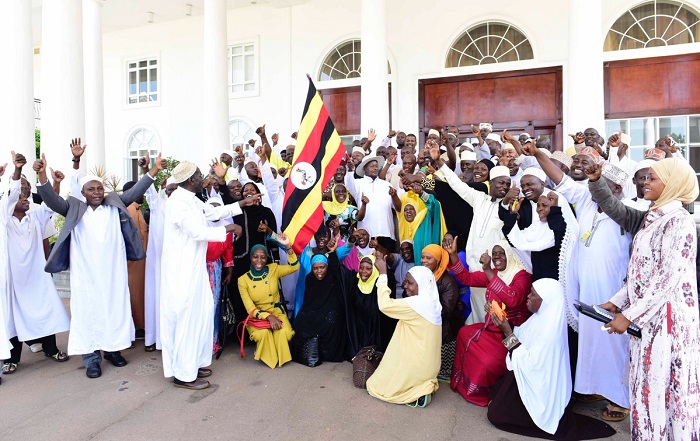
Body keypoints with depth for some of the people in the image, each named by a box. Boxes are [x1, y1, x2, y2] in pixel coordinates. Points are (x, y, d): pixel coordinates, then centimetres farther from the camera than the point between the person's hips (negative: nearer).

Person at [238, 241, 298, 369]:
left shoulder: (273, 269, -1)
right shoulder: (243, 280, -6)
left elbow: (294, 266, -11)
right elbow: (250, 308, -9)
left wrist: (288, 246, -24)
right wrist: (268, 316, -25)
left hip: (277, 312, 1)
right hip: (257, 316, -1)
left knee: (284, 332, -30)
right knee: (263, 333, -33)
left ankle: (280, 358, 1)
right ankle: (268, 358, -1)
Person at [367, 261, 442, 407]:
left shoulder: (418, 303, -25)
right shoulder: (429, 302, 5)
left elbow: (385, 305, -26)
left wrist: (383, 273, -21)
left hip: (416, 366, -9)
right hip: (426, 365, 9)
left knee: (377, 384, 8)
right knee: (386, 372, 26)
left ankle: (418, 393, -4)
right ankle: (421, 386, 9)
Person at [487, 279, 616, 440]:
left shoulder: (550, 330, -32)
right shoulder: (542, 317, -3)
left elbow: (529, 363, -28)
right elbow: (522, 336, 6)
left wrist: (508, 332, -29)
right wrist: (506, 326, -11)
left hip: (538, 386, -9)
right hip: (531, 378, 9)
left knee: (496, 414, -5)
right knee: (494, 397, 17)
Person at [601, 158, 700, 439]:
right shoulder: (652, 219, 12)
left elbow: (669, 279, -19)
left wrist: (628, 315, -19)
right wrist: (617, 302, 7)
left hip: (667, 318, -8)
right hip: (645, 316, 8)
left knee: (664, 388, 3)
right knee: (646, 385, 14)